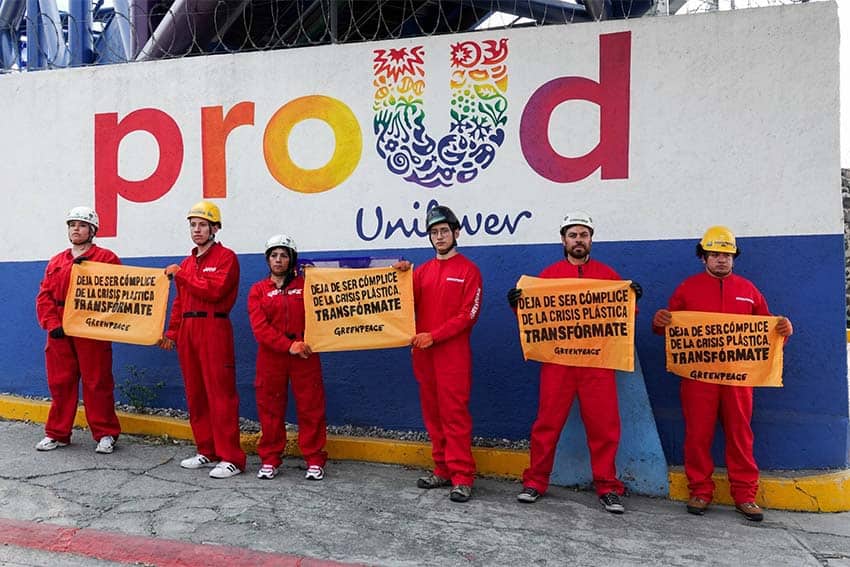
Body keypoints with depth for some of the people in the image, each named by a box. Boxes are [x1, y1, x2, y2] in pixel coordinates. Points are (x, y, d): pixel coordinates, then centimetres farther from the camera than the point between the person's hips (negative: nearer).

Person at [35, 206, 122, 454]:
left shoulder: (106, 258, 0)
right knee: (60, 382, 12)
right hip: (60, 333, 5)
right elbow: (44, 296, 8)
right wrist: (52, 324, -5)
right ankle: (57, 433, 25)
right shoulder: (56, 262, 15)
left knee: (97, 383, 0)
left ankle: (105, 434, 10)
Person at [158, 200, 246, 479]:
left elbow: (214, 290, -17)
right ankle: (207, 452, 22)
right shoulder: (187, 263, 20)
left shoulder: (226, 257, -2)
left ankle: (230, 458, -2)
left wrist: (181, 275, -9)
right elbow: (179, 302, 21)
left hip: (214, 329, -7)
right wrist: (172, 332, 12)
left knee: (220, 394, -7)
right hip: (187, 331, 8)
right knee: (195, 394, 11)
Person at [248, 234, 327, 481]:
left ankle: (314, 460, 12)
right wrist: (289, 345, -16)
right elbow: (260, 327, -5)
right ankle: (269, 460, 21)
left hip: (305, 356, -1)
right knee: (270, 407, 7)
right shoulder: (258, 290, 7)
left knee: (310, 406, 1)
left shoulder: (306, 285, 8)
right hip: (271, 356, 1)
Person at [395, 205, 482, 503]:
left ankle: (462, 477, 2)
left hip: (453, 353, -5)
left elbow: (469, 314, -9)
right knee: (432, 413, 10)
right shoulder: (423, 270, 15)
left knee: (455, 414, -5)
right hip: (423, 353, 6)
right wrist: (402, 277, -9)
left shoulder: (468, 270, -1)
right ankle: (443, 470, 21)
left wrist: (434, 336, -15)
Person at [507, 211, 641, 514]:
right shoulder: (548, 274, 10)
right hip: (557, 361, 0)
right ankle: (535, 481, 16)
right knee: (547, 423, 4)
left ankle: (607, 486, 18)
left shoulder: (607, 274, 11)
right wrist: (518, 304, -9)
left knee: (604, 426, 3)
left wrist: (632, 299, -8)